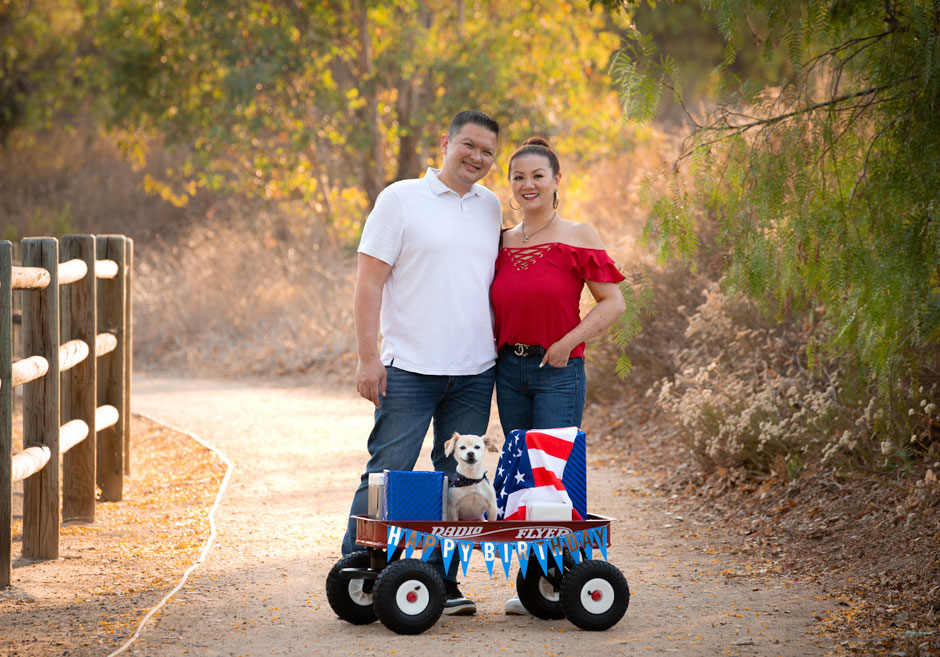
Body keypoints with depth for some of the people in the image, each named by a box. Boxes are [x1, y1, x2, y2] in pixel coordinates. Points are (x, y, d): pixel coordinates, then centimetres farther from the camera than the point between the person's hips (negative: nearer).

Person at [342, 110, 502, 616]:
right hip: (409, 368, -5)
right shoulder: (400, 199, -1)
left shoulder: (490, 208, 14)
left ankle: (443, 582, 14)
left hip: (475, 372, 5)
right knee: (387, 474, -6)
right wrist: (368, 358, -11)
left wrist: (500, 347, 13)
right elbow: (369, 281, -4)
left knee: (458, 480, 6)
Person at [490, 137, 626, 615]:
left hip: (559, 371, -5)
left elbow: (612, 302, -6)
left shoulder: (577, 238, -3)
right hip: (509, 369, 5)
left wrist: (568, 342, -12)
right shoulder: (502, 243, 11)